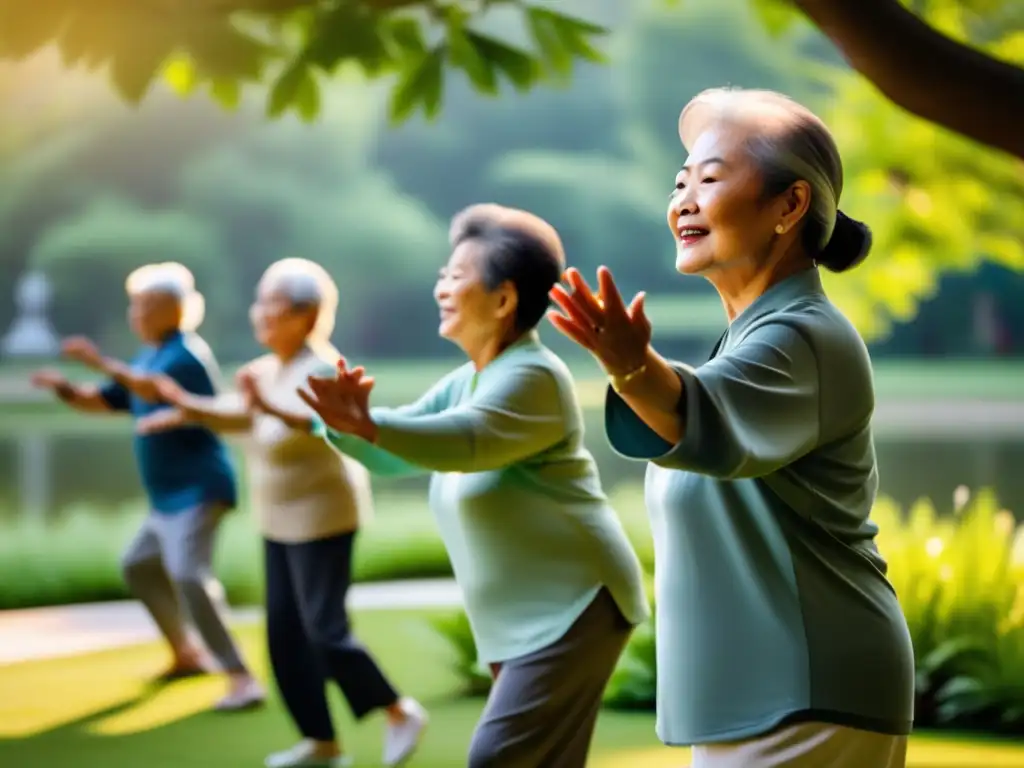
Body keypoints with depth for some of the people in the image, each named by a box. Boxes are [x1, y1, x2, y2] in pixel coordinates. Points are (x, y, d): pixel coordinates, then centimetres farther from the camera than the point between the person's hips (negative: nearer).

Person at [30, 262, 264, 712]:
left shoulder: (187, 353, -15)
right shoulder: (150, 359, 15)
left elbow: (158, 390, -35)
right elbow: (101, 402, 20)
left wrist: (101, 363, -36)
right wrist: (65, 389, 1)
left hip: (197, 489, -11)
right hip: (168, 495, 11)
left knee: (189, 577, -25)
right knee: (139, 567, 25)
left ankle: (242, 681, -28)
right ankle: (187, 655, 39)